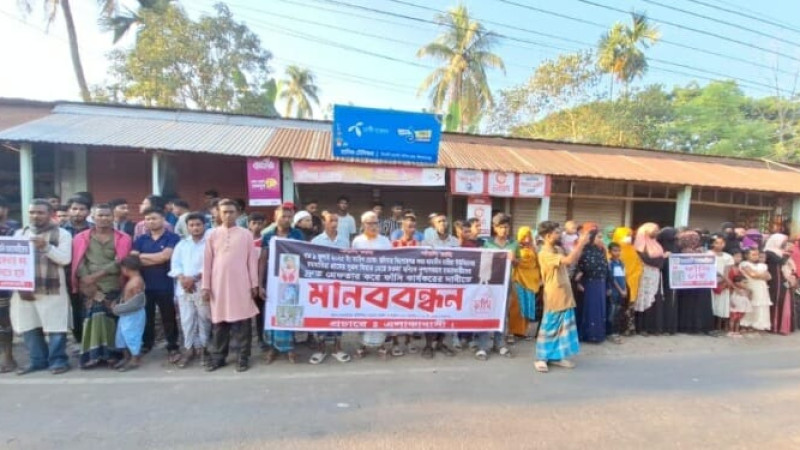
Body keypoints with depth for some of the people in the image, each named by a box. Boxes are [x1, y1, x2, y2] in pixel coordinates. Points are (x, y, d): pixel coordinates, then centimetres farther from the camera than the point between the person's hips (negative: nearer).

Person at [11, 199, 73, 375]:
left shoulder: (62, 234, 0)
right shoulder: (19, 234, 14)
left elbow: (65, 259, -10)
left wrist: (45, 247, -23)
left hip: (52, 288, -5)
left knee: (55, 326, -2)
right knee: (28, 327, 10)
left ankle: (58, 360, 10)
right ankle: (37, 360, 23)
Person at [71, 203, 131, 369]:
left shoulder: (122, 238, 5)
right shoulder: (81, 238, 10)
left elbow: (120, 262, -5)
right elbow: (79, 263, 2)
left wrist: (97, 274, -14)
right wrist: (88, 283, -10)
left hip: (113, 287, -1)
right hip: (90, 288, 1)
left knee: (111, 317, -1)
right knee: (93, 317, -5)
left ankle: (110, 353, 8)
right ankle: (93, 354, 4)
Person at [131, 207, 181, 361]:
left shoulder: (172, 238, -3)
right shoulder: (140, 240, 10)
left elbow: (164, 256, -15)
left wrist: (143, 256, -3)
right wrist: (157, 259, -13)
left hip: (165, 285, -4)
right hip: (144, 284, 4)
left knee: (168, 317, 3)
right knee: (146, 317, 15)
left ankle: (173, 348, 12)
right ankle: (146, 344, 31)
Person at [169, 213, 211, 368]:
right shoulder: (181, 244, 14)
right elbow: (175, 264, 7)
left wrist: (194, 278, -17)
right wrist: (182, 278, -11)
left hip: (202, 287, -4)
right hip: (183, 288, 4)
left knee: (204, 319, 4)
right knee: (186, 319, 7)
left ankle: (203, 348, 16)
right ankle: (189, 349, 18)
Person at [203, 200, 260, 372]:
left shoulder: (246, 234, 2)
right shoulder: (213, 235, 6)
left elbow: (252, 260, 2)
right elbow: (207, 262, 6)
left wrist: (254, 284, 0)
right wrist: (206, 286, 3)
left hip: (241, 285, -2)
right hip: (219, 285, 2)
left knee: (242, 322, 3)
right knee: (219, 322, 10)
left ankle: (243, 357, 12)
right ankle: (218, 357, 23)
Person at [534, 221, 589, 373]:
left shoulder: (558, 249, 10)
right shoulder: (545, 253, -19)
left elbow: (573, 261, 14)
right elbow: (569, 260, -28)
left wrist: (581, 244, 4)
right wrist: (581, 243, -20)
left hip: (565, 296, 9)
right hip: (554, 298, -8)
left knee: (563, 327, 13)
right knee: (549, 327, 0)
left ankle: (557, 356, 23)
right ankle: (542, 358, 11)